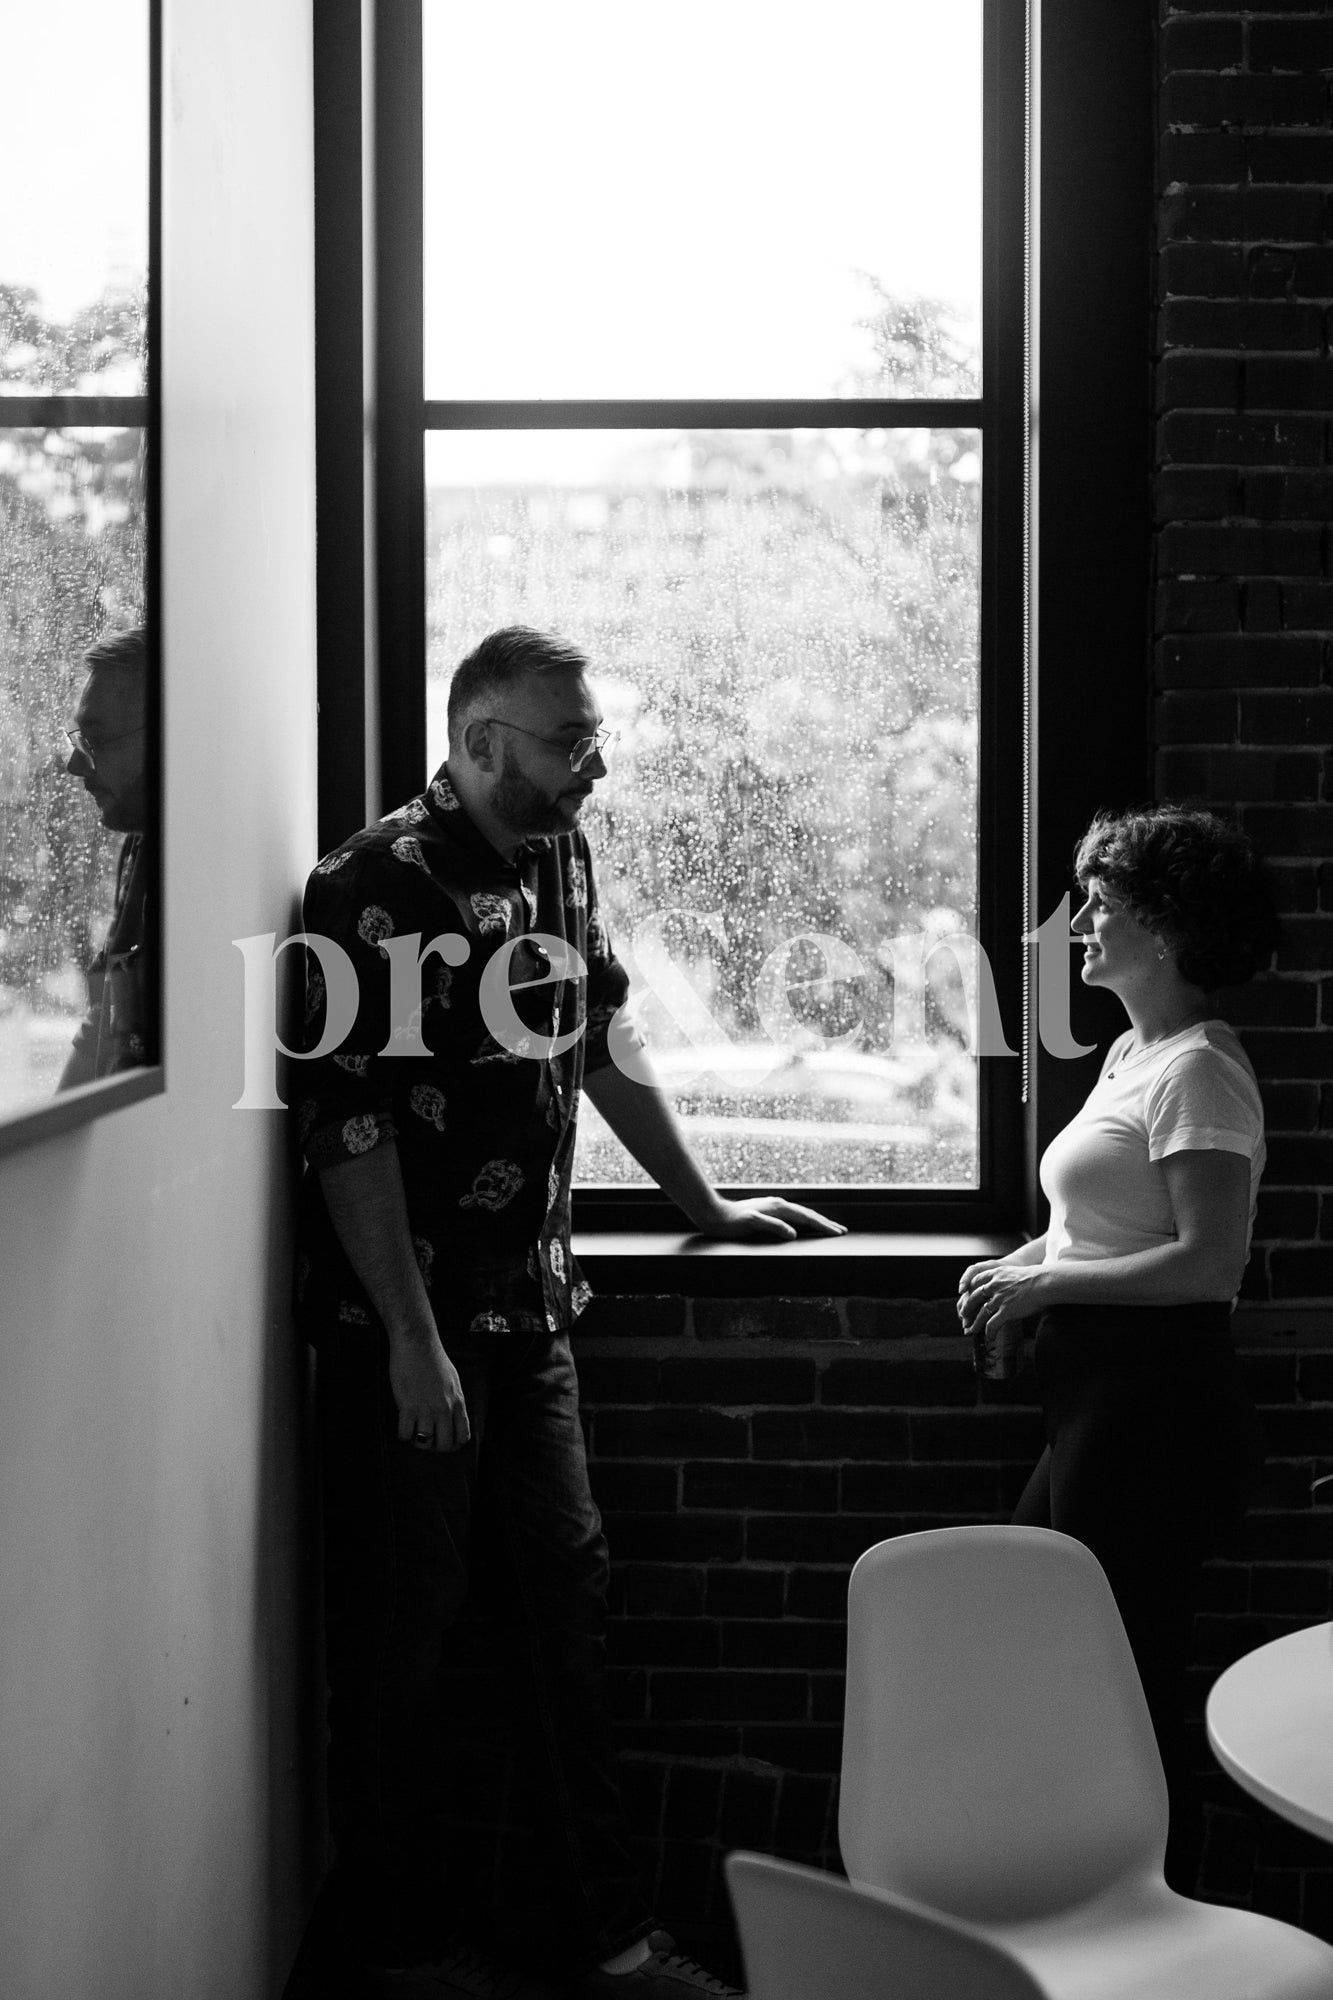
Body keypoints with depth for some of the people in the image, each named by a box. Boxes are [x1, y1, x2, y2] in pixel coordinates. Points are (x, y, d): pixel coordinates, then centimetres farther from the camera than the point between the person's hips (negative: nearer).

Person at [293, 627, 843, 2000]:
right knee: (399, 1630, 5)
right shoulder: (375, 886, -16)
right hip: (401, 1324, -7)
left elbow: (604, 1048, 20)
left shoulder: (560, 859, 8)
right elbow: (350, 1129, -19)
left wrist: (706, 1208, 23)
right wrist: (413, 1343, -19)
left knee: (565, 1597, 9)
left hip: (528, 1312, 7)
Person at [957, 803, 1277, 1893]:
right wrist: (1028, 1266, 9)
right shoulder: (1131, 1054, 17)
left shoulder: (1198, 1069, -14)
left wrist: (1044, 1282, -16)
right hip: (1100, 1397, 10)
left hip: (1159, 1402, -10)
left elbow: (1209, 1261, -23)